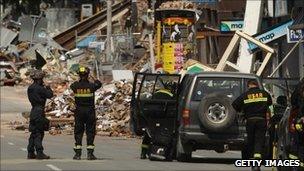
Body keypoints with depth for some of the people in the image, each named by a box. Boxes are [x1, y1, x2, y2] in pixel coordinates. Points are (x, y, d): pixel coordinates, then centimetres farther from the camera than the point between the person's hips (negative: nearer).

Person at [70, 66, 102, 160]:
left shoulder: (76, 86, -6)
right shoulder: (91, 86, -8)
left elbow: (72, 86, 19)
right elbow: (99, 84, 14)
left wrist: (79, 81, 34)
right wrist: (94, 79, 33)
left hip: (79, 111, 1)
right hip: (90, 111, -1)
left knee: (78, 131, 9)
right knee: (90, 131, 4)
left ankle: (78, 153, 6)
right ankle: (90, 153, 1)